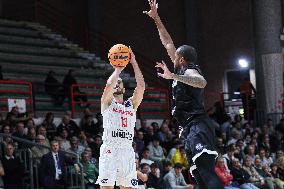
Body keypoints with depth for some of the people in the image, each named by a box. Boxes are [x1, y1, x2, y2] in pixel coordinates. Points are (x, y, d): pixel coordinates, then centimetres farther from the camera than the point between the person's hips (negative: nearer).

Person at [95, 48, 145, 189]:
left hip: (127, 150, 4)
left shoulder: (131, 104, 19)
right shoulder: (107, 102, 9)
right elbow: (108, 85, -12)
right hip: (109, 149, -4)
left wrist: (133, 62, 3)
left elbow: (141, 86, 5)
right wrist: (118, 69, 3)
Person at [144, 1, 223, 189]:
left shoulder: (190, 70, -4)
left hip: (198, 126, -9)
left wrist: (173, 76, -36)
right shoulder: (182, 71, 21)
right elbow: (168, 43, 30)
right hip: (191, 130, 9)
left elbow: (202, 82, -29)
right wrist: (156, 19, 32)